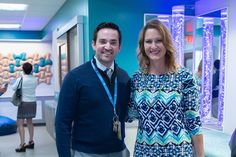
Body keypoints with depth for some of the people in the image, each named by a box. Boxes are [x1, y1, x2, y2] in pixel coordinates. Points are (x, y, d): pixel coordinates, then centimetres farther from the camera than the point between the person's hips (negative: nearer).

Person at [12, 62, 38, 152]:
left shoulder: (20, 79, -13)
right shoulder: (35, 79, -2)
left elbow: (13, 88, 0)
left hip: (24, 103, -5)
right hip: (32, 103, 5)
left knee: (20, 124, -2)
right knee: (29, 122, 18)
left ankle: (22, 145, -8)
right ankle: (31, 142, 24)